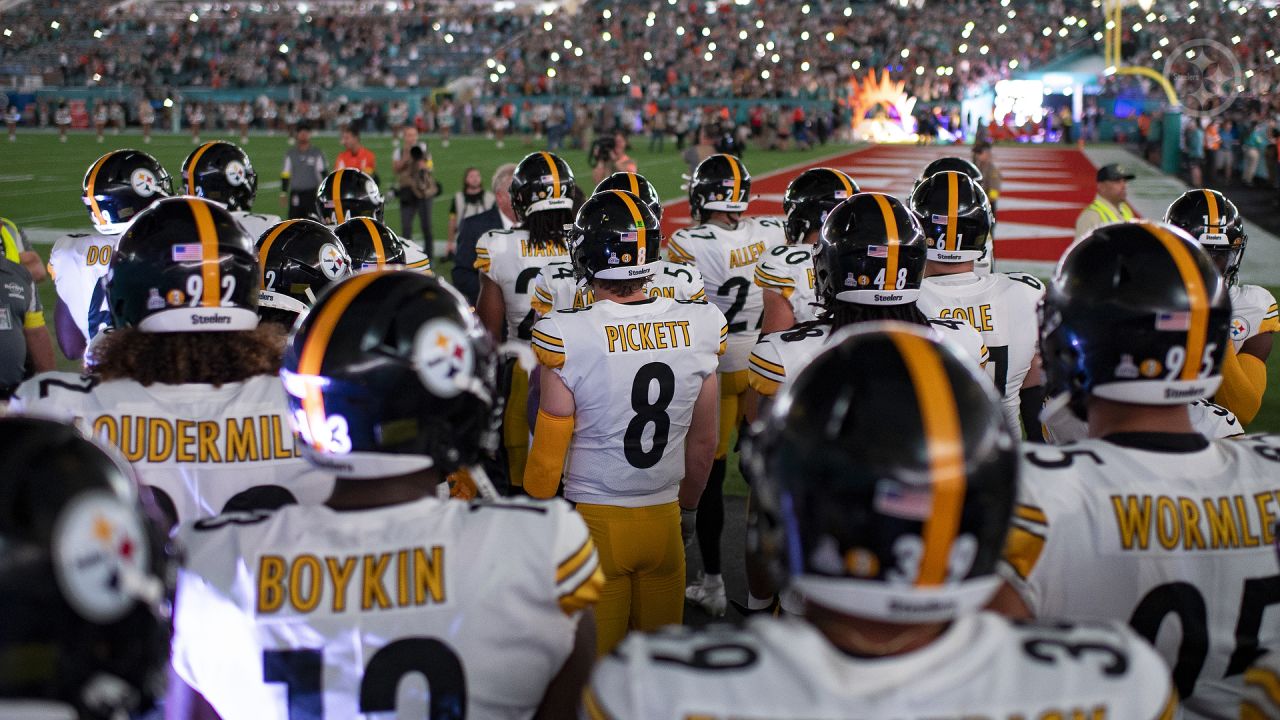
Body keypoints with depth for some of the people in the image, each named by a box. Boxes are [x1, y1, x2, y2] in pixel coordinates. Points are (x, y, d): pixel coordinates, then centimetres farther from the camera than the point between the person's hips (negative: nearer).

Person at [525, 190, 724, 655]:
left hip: (595, 520, -3)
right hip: (664, 517, 3)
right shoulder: (699, 327, -6)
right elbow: (703, 444, 6)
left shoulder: (567, 338, -17)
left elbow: (548, 458, -9)